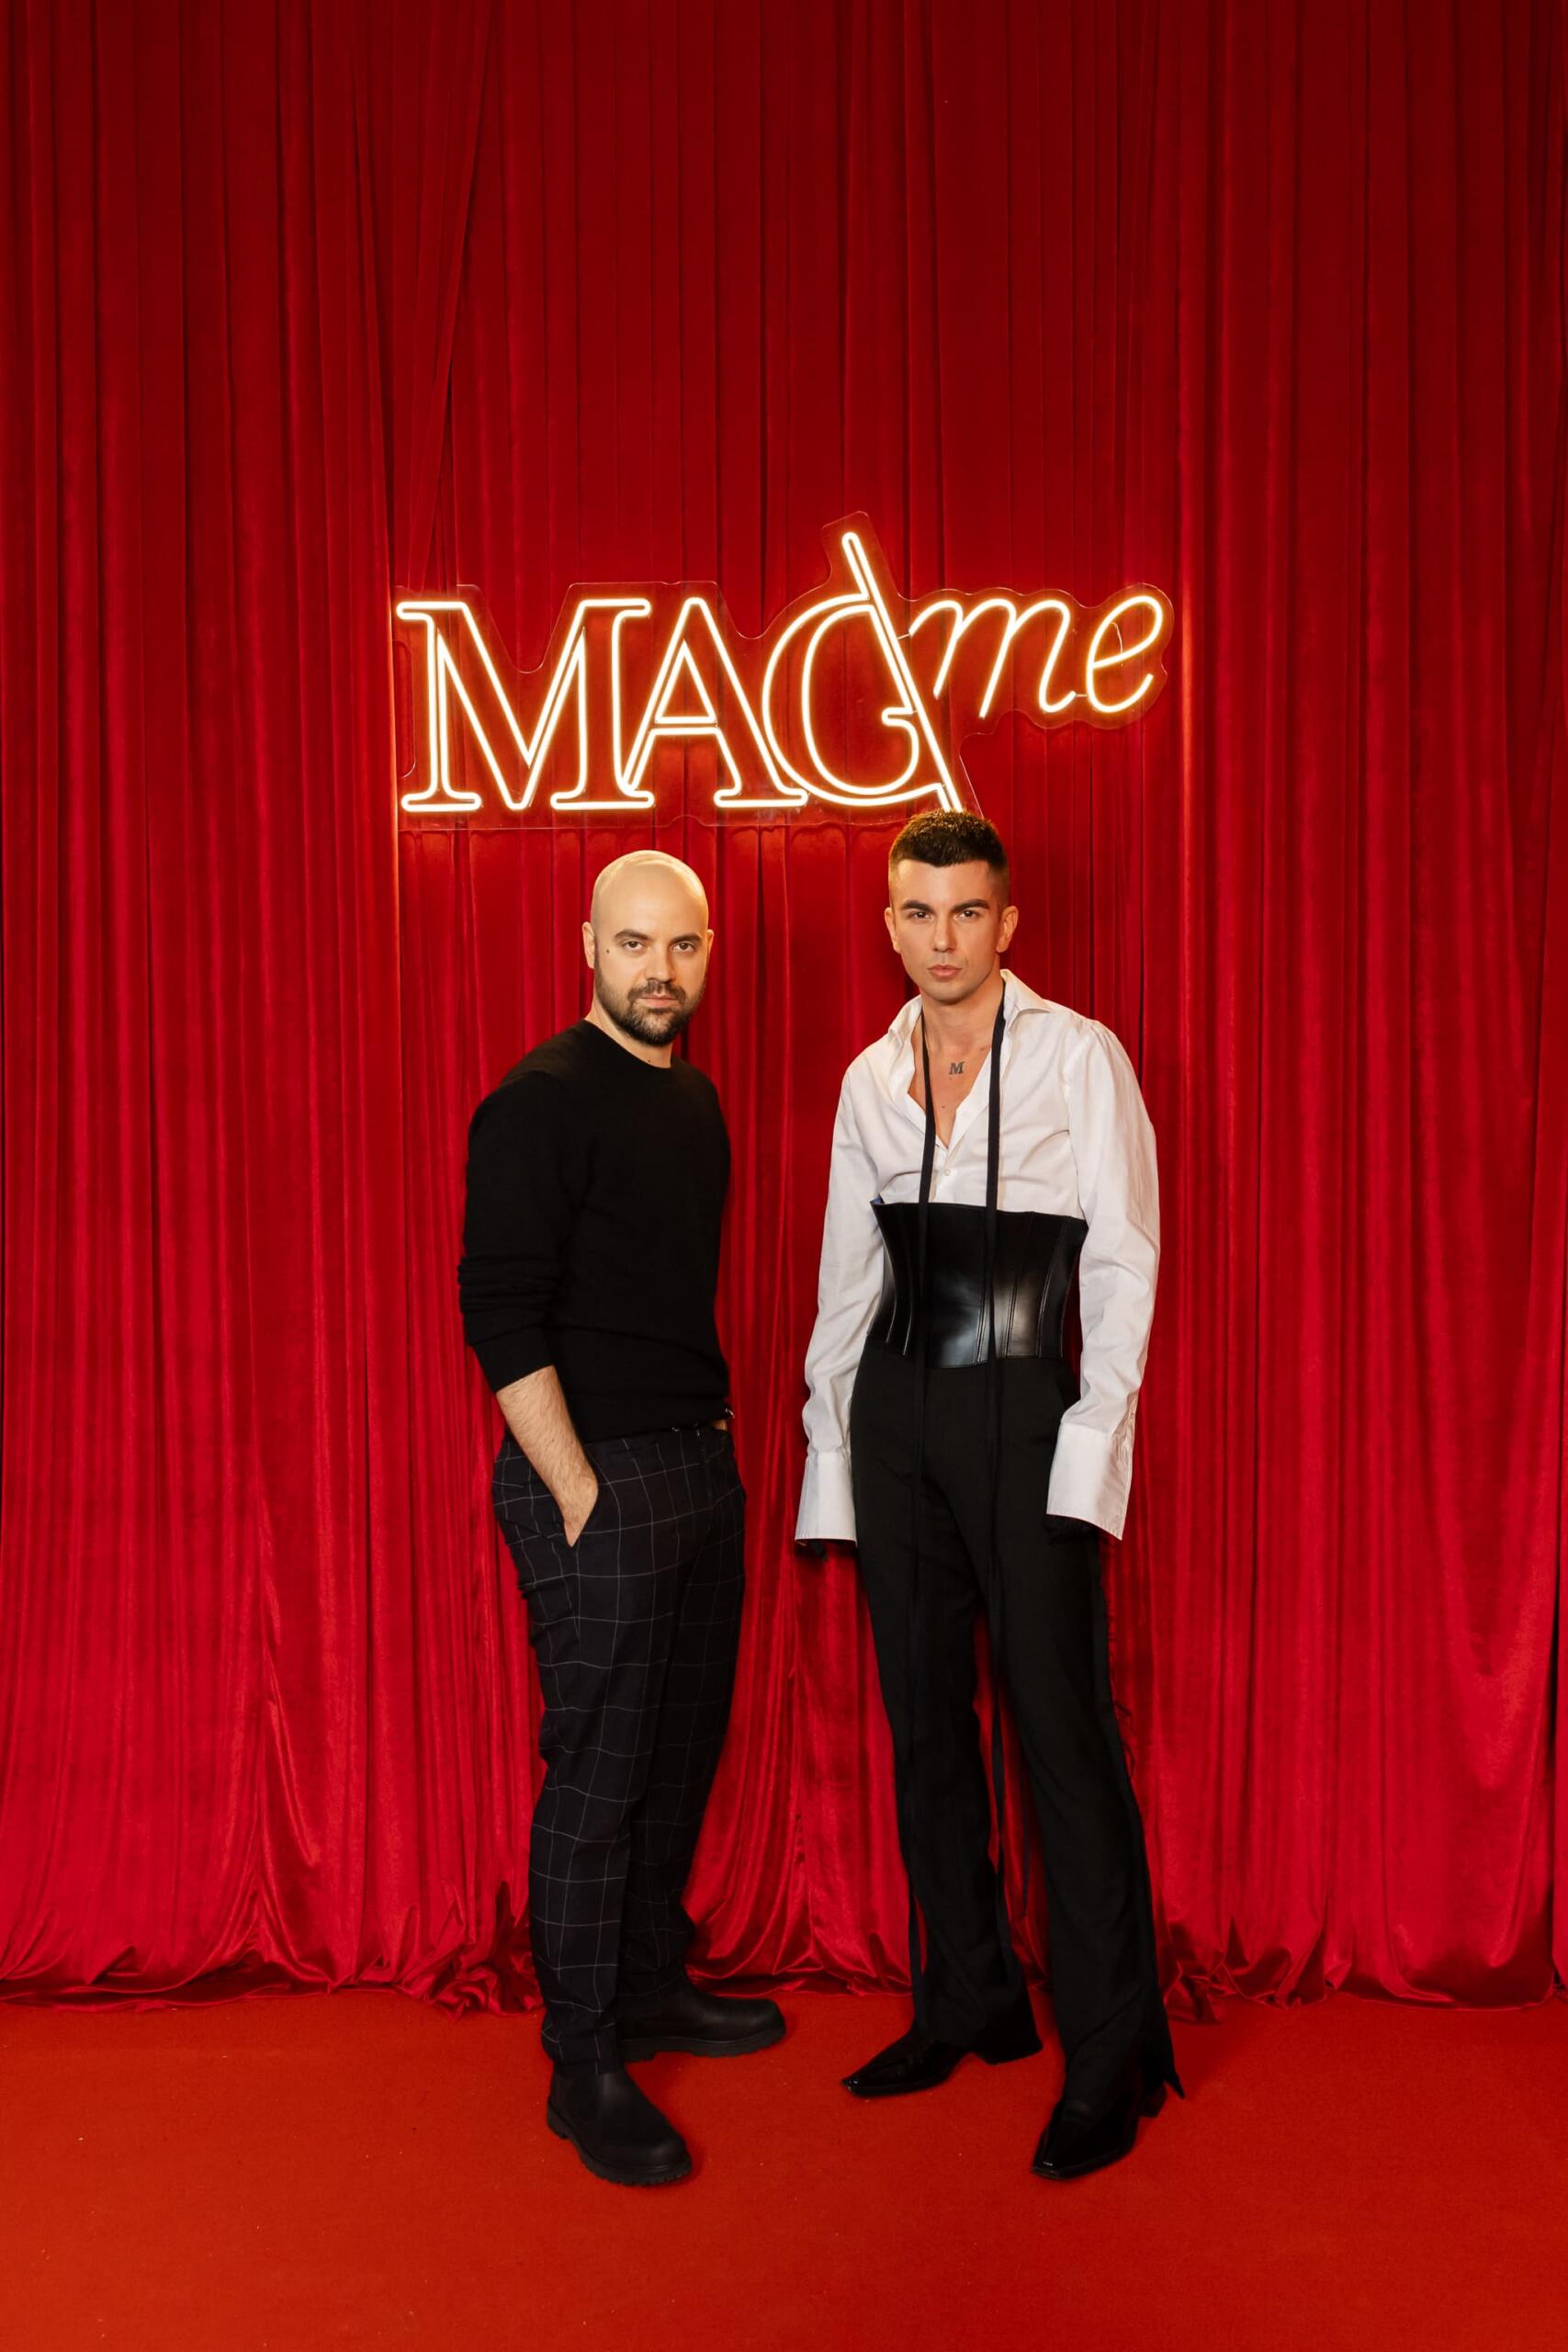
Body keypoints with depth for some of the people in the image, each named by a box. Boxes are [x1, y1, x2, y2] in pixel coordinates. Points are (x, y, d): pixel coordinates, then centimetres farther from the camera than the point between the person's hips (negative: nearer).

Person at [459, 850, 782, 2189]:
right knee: (598, 1771, 0)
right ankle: (586, 2066, 16)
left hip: (701, 1467, 8)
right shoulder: (541, 1102, -13)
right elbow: (502, 1316, -17)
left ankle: (652, 1988, 35)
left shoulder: (693, 1099, 12)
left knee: (681, 1750, 18)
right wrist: (581, 1493, -17)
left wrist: (713, 1448, 13)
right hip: (600, 1478, -8)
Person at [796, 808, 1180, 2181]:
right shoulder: (871, 1079, 10)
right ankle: (969, 2004, 29)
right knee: (925, 1723, 12)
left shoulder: (1078, 1058, -2)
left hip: (1025, 1413, -5)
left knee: (1064, 1730, -2)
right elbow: (847, 1282, 13)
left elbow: (1122, 1265, -4)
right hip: (896, 1414, 5)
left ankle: (1111, 2056, 14)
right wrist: (831, 1456, 9)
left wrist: (1090, 1448, -12)